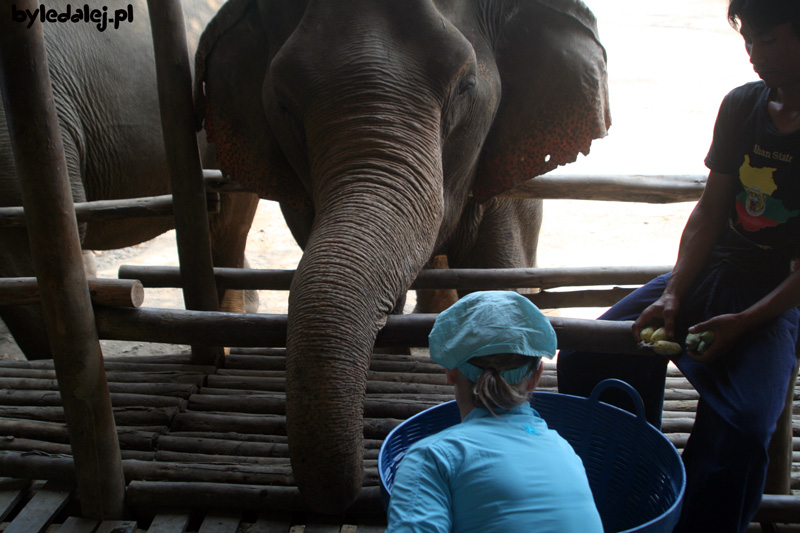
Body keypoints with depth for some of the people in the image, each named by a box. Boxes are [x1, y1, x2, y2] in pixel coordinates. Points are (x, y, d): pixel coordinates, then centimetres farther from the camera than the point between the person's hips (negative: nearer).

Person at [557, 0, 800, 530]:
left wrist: (745, 321, -20)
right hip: (712, 270, 5)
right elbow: (710, 209, 6)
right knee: (585, 358, -11)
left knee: (741, 427, -31)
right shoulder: (741, 105, 6)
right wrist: (672, 295, -7)